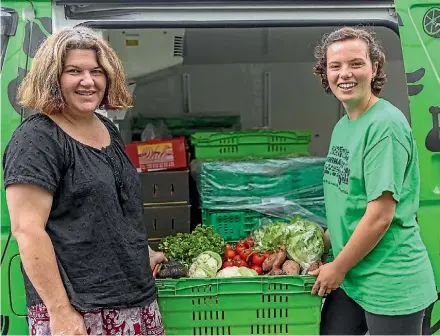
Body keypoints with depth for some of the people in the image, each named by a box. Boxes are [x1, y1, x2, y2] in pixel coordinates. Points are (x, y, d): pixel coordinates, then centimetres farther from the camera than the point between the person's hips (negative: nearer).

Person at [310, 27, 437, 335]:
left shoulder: (385, 124, -18)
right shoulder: (343, 125, 8)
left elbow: (380, 215, -20)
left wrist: (338, 267, -11)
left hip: (391, 284, -7)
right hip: (350, 276, 8)